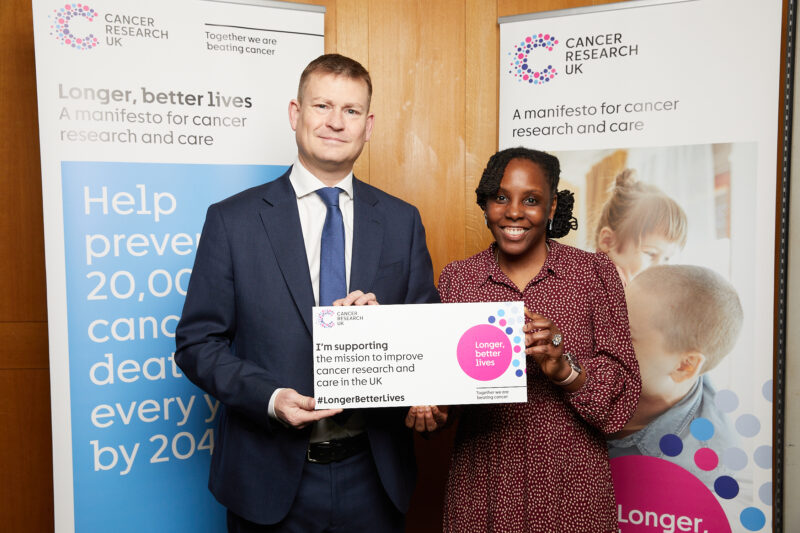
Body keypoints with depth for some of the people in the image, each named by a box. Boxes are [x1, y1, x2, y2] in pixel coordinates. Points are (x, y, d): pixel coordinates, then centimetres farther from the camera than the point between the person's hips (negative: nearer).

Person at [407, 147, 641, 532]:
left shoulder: (594, 272, -3)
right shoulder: (456, 278, 0)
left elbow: (623, 389, -6)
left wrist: (564, 367, -23)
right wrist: (427, 408, -15)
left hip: (570, 486, -1)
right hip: (481, 483, 1)